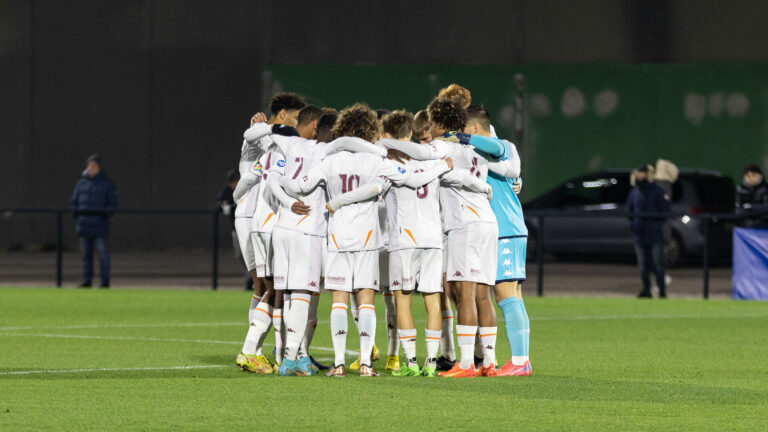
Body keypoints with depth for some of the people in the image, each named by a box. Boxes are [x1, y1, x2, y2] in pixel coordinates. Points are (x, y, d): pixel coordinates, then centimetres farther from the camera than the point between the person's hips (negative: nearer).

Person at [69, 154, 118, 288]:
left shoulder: (107, 184, 3)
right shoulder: (81, 183, 13)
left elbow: (113, 204, 2)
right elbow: (74, 202, 17)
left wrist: (105, 214, -13)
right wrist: (76, 213, -2)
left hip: (99, 224, -4)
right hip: (84, 224, 4)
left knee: (102, 252, -8)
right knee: (86, 253, 5)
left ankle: (105, 281, -5)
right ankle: (87, 281, 8)